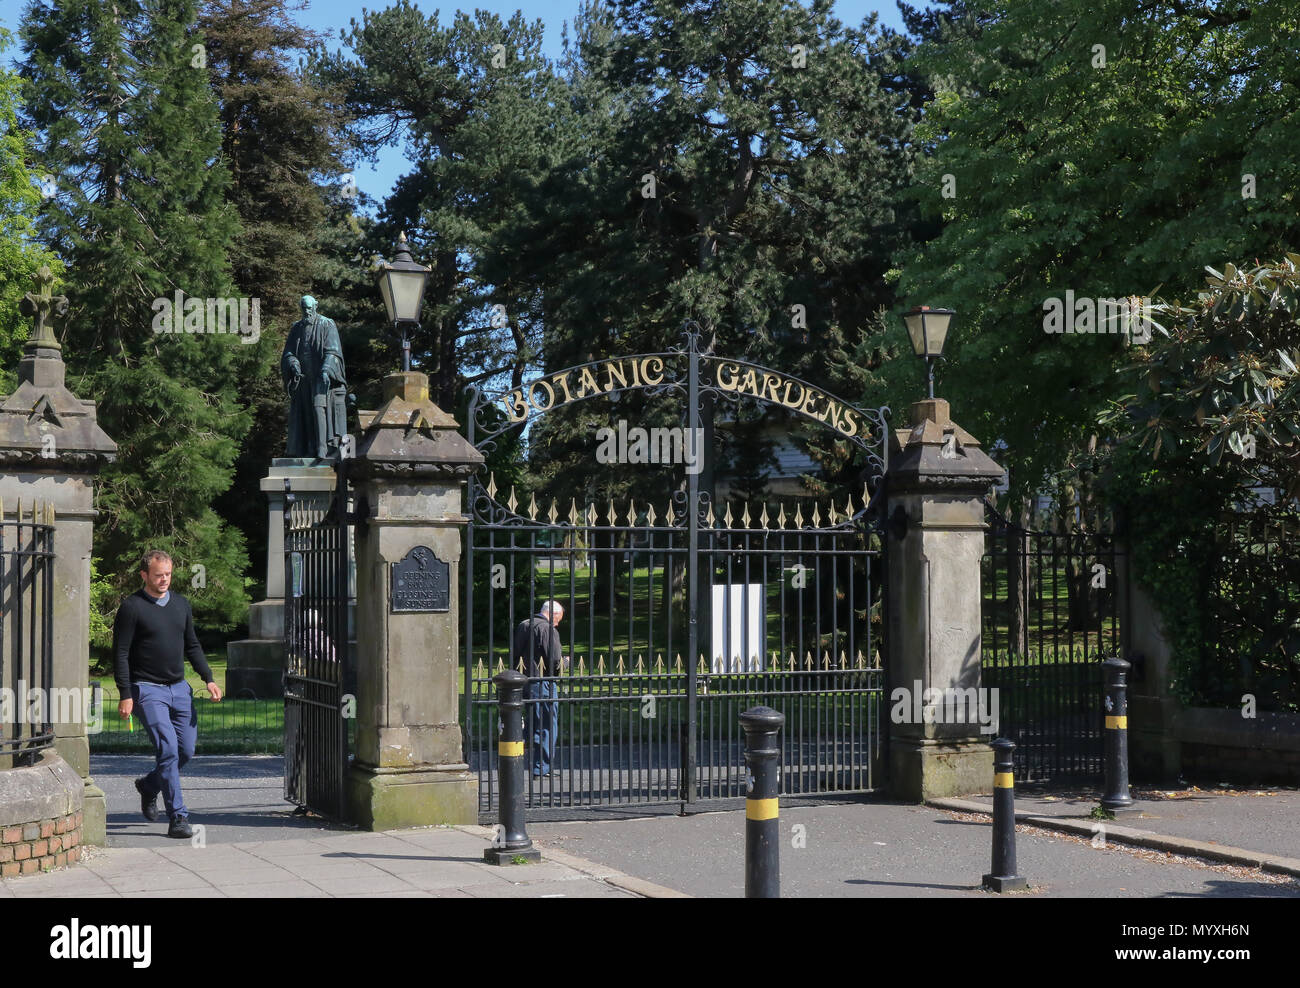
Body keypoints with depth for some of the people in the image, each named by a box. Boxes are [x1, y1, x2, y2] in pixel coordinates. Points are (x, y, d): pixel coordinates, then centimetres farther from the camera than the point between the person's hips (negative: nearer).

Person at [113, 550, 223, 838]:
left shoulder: (180, 604, 12)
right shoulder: (132, 607, -6)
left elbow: (192, 646, 21)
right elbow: (121, 654, -7)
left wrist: (208, 679, 10)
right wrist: (126, 695, -13)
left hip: (179, 687, 6)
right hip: (147, 689, -6)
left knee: (186, 750, 5)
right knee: (168, 748, -15)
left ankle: (149, 786, 32)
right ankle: (178, 817, -11)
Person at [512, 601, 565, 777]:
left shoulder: (522, 626, 12)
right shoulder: (549, 630, -13)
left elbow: (515, 656, 16)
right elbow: (555, 661, -18)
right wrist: (563, 662, 3)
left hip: (523, 682, 8)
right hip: (542, 683, -8)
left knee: (533, 725, 16)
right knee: (547, 727, 0)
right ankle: (541, 768, 1)